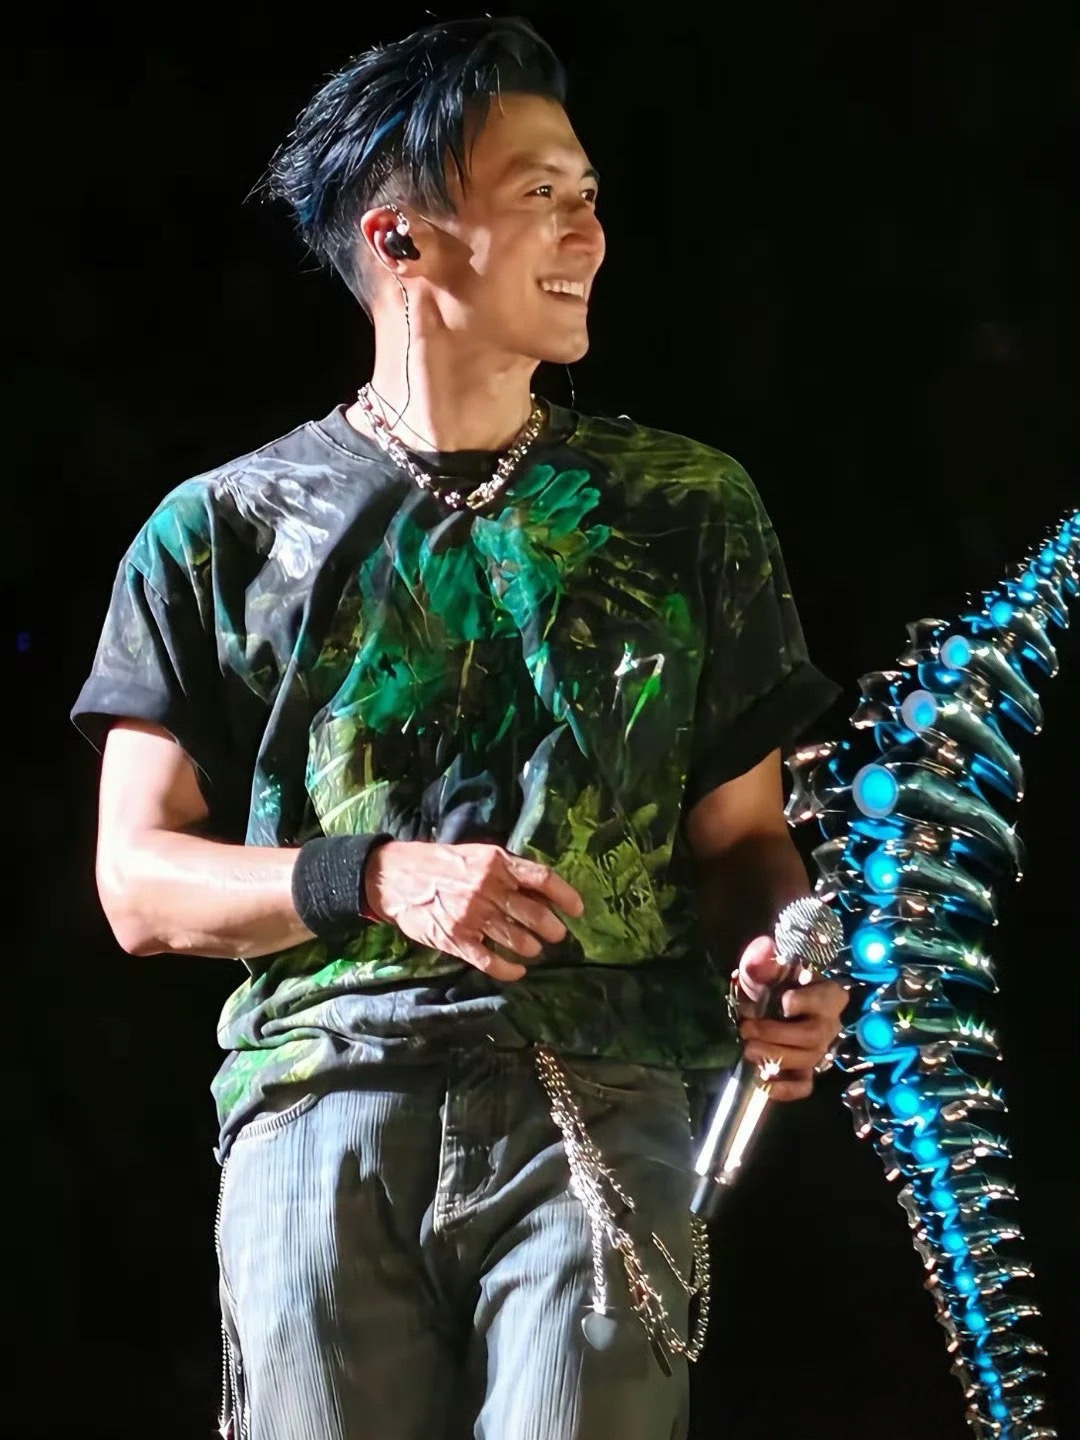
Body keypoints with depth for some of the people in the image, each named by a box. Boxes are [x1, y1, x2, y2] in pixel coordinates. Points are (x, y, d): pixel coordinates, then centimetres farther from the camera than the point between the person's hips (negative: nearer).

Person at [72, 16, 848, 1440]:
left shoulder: (688, 508, 15)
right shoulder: (223, 532, 11)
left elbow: (740, 836, 15)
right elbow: (140, 880, 8)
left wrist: (785, 966, -8)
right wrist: (380, 879, -8)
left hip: (599, 1109, 0)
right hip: (320, 1112, 0)